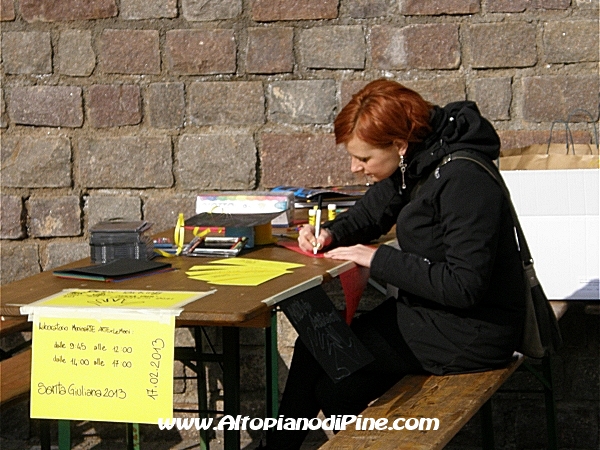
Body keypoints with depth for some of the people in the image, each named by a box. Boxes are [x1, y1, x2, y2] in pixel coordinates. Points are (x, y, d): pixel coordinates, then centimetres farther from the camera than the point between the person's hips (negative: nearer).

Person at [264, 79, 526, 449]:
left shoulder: (463, 181, -26)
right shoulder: (413, 164, 1)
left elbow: (464, 286, -28)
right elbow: (370, 214, 19)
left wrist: (378, 259, -22)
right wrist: (330, 234, -2)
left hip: (469, 333, -9)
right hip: (426, 309, 9)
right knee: (313, 349, 3)